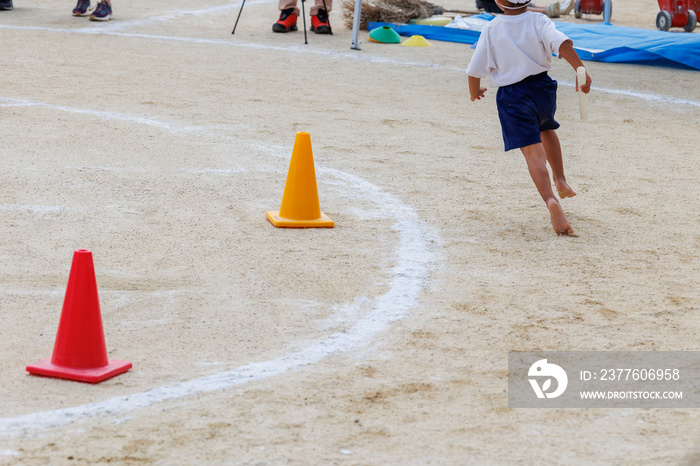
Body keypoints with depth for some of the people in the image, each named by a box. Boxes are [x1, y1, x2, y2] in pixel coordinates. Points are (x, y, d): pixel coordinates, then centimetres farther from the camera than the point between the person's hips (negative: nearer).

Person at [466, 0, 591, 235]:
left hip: (512, 96, -2)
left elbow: (475, 69, -5)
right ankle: (560, 180, 36)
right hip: (543, 87, 2)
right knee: (546, 129, 34)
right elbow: (562, 43, -24)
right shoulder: (538, 21, -6)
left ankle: (551, 200, -29)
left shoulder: (491, 30, -7)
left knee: (533, 152, -8)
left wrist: (474, 92, 15)